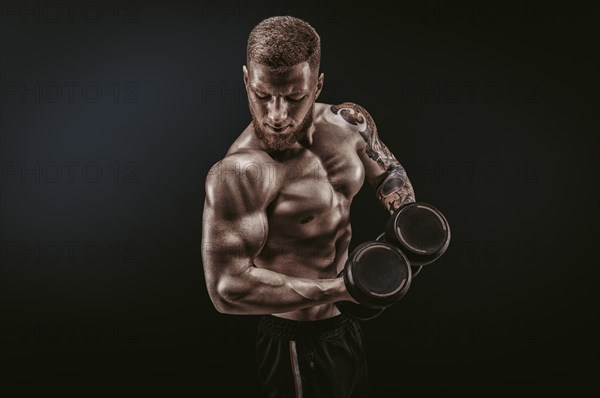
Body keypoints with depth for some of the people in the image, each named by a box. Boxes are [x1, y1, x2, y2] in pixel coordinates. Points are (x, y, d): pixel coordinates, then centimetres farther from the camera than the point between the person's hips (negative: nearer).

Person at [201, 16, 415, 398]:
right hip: (298, 341, -7)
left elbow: (389, 172, 14)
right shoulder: (241, 173, -29)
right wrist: (337, 290, -29)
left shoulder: (350, 122, -6)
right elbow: (227, 287, -31)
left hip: (349, 322, 7)